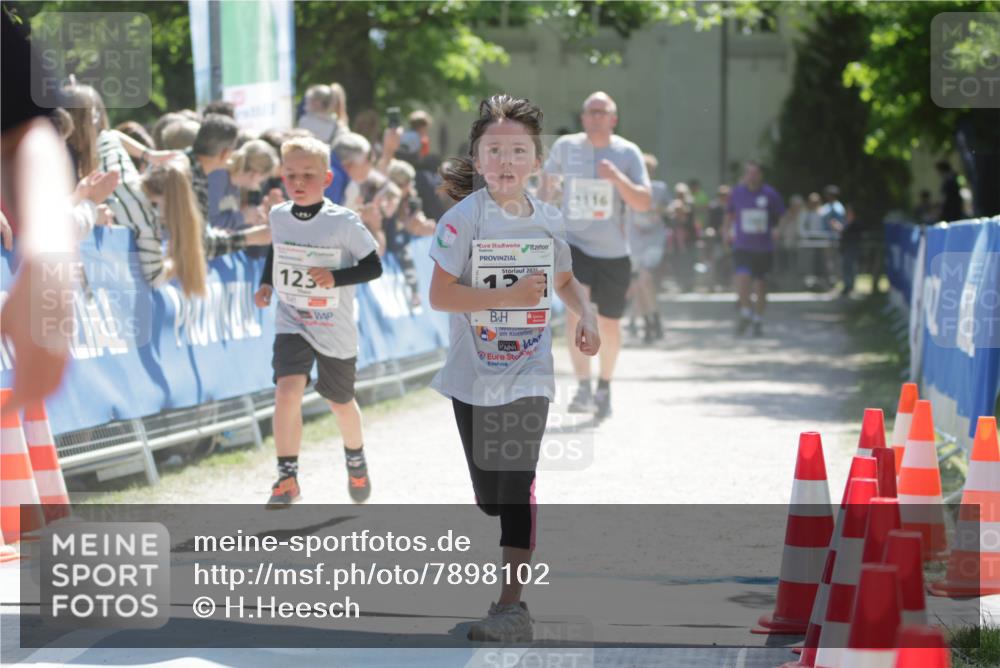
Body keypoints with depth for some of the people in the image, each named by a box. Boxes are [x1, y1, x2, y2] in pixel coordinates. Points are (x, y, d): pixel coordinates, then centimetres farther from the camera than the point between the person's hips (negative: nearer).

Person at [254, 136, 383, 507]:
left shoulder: (344, 222, -17)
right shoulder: (279, 216, -3)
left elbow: (373, 266, -12)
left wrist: (336, 277, -27)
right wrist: (266, 283, 4)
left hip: (334, 328, -2)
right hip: (291, 323, 2)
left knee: (340, 400, 16)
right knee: (287, 390, -21)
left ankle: (356, 461, 47)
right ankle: (287, 479, -15)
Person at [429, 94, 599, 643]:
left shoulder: (548, 221, 1)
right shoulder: (465, 218, -11)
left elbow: (564, 280, 21)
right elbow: (439, 294, -19)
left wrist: (585, 314, 2)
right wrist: (510, 296, -23)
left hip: (528, 373, 1)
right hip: (474, 374, -1)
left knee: (516, 485, -12)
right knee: (488, 491, 9)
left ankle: (512, 603, -11)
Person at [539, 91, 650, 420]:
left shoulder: (627, 153, -6)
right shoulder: (565, 147, 0)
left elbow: (644, 203, -14)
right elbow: (548, 176, 21)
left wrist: (617, 177, -28)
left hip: (613, 251, 0)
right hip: (575, 244, 0)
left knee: (608, 324, 8)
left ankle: (605, 386, 33)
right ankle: (583, 387, -24)